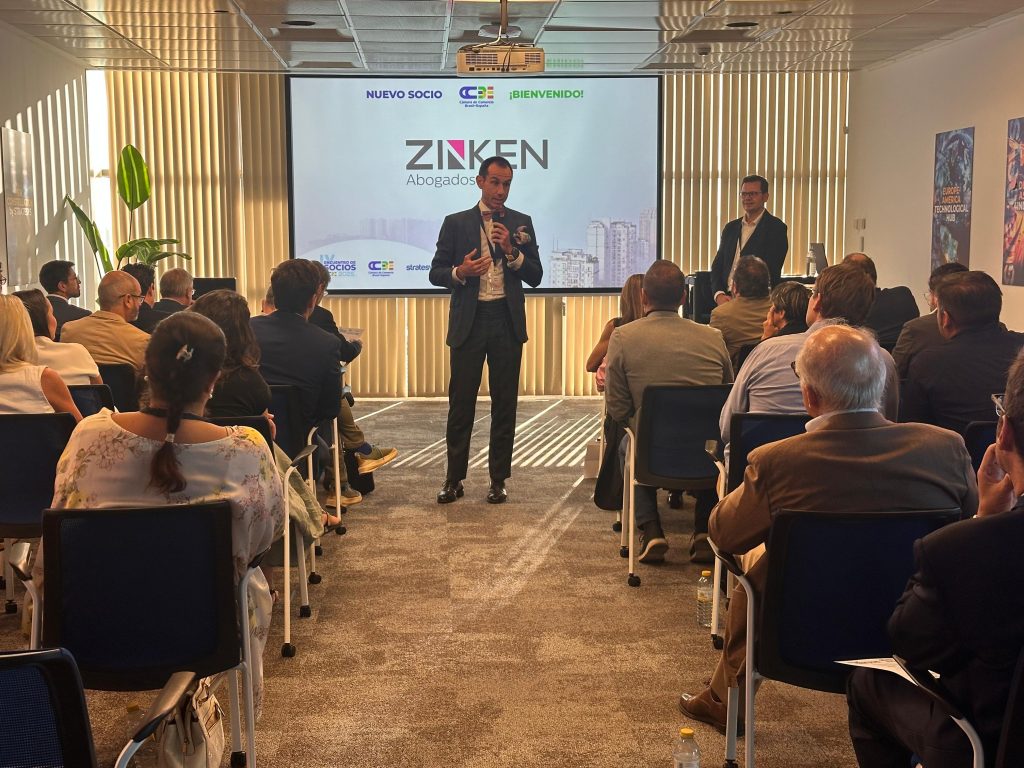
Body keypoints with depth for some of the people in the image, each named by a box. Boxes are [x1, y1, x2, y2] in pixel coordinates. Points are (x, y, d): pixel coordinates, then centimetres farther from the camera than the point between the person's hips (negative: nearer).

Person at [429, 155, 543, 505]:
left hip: (507, 321, 1)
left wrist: (511, 251, -12)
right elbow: (436, 272, 5)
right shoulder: (456, 223, 5)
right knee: (461, 402, 1)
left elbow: (535, 277, 4)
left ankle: (498, 479, 14)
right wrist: (460, 272, -16)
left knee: (505, 404, 4)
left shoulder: (521, 223, 8)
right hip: (468, 321, -1)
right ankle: (454, 478, 11)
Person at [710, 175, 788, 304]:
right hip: (726, 299, 4)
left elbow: (771, 271, -8)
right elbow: (717, 265, 16)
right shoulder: (730, 228, 17)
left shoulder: (776, 228, 0)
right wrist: (718, 294, -3)